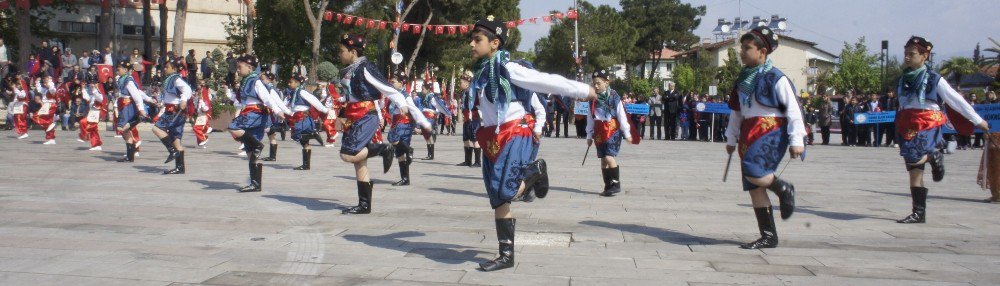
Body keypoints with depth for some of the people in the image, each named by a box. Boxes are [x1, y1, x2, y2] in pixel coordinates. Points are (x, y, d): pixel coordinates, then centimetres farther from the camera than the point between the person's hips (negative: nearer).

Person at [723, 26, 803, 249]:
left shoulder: (776, 78, -7)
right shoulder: (743, 78, 15)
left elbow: (793, 109, -9)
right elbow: (736, 112, 23)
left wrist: (796, 141, -14)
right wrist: (731, 138, 24)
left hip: (771, 130, -7)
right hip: (749, 134, 8)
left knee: (752, 172, -29)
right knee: (754, 188, 3)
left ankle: (784, 189, 2)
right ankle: (768, 237, 9)